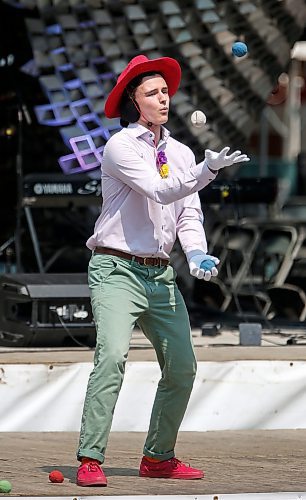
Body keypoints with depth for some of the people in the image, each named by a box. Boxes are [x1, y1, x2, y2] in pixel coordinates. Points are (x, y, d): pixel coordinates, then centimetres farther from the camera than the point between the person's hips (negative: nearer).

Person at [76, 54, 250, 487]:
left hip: (160, 274, 7)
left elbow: (188, 214, 9)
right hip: (117, 269, -7)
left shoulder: (181, 153, 13)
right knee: (113, 355, -23)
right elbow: (160, 191, -21)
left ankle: (159, 457, 19)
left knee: (182, 366, 4)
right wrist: (208, 170, -35)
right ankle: (90, 460, -24)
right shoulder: (120, 147, -8)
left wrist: (197, 255, -11)